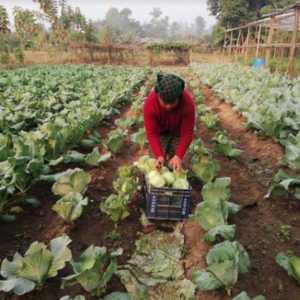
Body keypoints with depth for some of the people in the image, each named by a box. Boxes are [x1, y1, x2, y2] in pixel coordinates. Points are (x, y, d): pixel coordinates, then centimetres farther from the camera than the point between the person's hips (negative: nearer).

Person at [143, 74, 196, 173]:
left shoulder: (188, 103, -39)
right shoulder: (149, 104, -38)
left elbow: (187, 133, -30)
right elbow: (152, 133, -31)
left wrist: (178, 156, -39)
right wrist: (159, 156, -41)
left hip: (178, 131, 0)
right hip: (160, 130, 0)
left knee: (174, 161, 2)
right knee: (161, 160, -2)